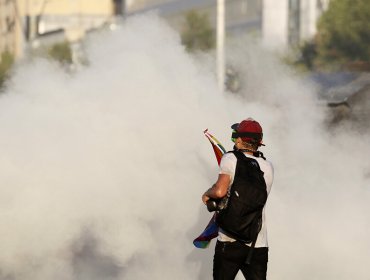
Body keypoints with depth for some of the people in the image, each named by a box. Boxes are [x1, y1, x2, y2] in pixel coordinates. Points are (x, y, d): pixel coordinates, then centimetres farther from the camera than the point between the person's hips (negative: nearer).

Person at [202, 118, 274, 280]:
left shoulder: (230, 159, -6)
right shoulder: (268, 167, 7)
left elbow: (220, 191, -16)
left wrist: (207, 194, 5)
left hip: (229, 242, -3)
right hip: (259, 244, 3)